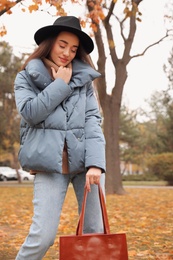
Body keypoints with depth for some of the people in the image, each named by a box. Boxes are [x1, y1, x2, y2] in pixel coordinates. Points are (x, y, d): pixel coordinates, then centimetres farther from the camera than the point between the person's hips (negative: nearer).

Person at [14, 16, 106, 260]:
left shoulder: (84, 79, 12)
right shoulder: (26, 78, 9)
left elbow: (93, 121, 1)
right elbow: (30, 113, -9)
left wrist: (96, 163, -13)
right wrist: (60, 84, -3)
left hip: (84, 160, 3)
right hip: (50, 163, -2)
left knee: (95, 232, 3)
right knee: (42, 235, -7)